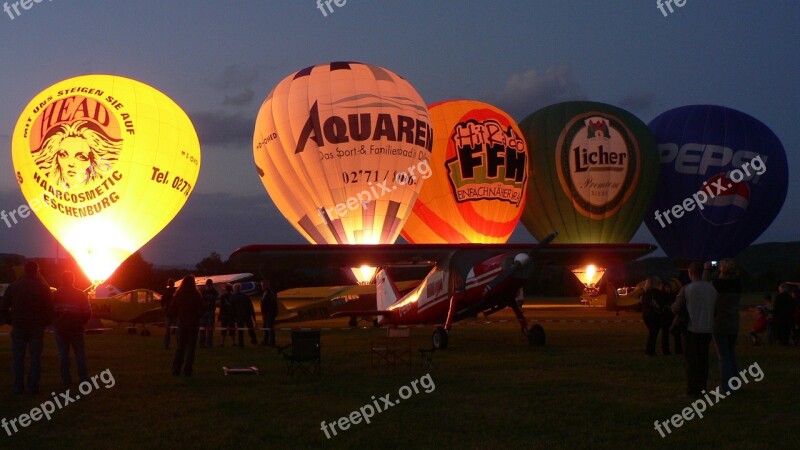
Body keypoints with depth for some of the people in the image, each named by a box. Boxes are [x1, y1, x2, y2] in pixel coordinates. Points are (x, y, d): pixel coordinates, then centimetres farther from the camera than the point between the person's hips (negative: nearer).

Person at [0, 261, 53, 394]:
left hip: (18, 328, 1)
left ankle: (18, 387, 5)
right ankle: (33, 386, 1)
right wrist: (45, 323, 7)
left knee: (18, 358, 8)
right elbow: (49, 308, -6)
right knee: (35, 358, 5)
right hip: (37, 328, -1)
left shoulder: (13, 286, 2)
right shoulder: (43, 287, -3)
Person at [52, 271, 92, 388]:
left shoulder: (55, 295, 0)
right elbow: (87, 312, -2)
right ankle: (83, 378, 4)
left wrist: (56, 322, 11)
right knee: (80, 353, 7)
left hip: (61, 328, 0)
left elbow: (50, 311, -5)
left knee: (63, 353, 3)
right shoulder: (81, 295, 1)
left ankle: (66, 379, 1)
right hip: (77, 329, 1)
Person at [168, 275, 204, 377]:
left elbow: (172, 310, 1)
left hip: (181, 323, 3)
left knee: (180, 347, 12)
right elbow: (202, 310, -9)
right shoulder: (196, 295, -10)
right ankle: (187, 371, 0)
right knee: (190, 347, 4)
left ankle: (176, 369, 6)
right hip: (193, 324, -3)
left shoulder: (178, 295, -1)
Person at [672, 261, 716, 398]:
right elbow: (715, 310, 7)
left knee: (691, 360, 2)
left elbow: (676, 310, -9)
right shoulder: (712, 289, 1)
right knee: (703, 359, 13)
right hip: (707, 329, 4)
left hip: (692, 329, -4)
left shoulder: (686, 289, -12)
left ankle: (692, 390, 0)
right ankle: (702, 388, 14)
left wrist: (674, 305, 12)